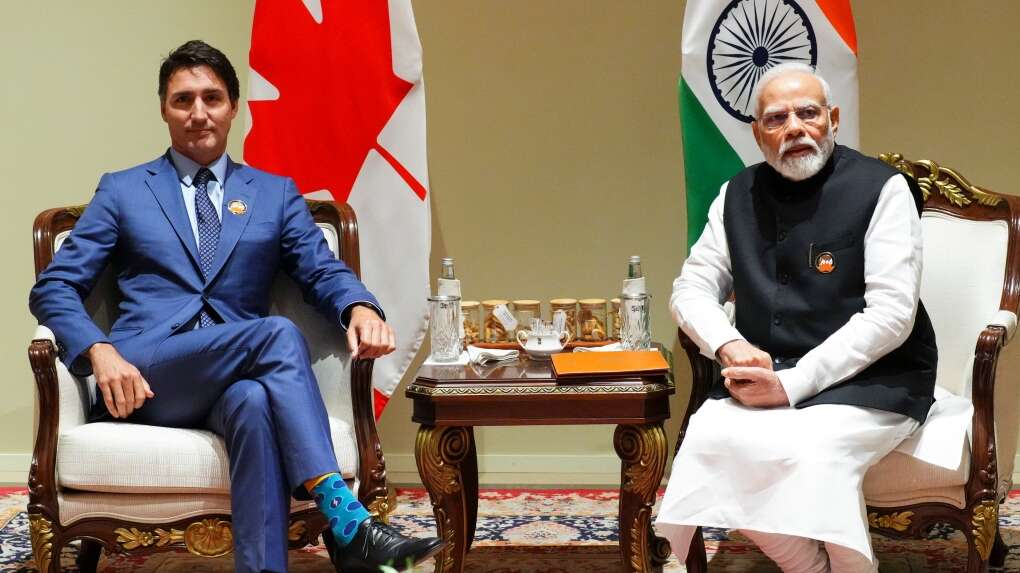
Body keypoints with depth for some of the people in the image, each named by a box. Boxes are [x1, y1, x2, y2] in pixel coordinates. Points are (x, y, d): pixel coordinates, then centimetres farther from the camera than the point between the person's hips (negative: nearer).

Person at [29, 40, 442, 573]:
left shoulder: (276, 194, 20)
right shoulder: (122, 190, 15)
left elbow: (324, 272, 10)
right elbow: (54, 288, 9)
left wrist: (361, 308, -15)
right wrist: (100, 352, -13)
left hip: (234, 382, 2)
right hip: (143, 378, -2)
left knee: (255, 403, -39)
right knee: (278, 333, -31)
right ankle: (345, 521, -39)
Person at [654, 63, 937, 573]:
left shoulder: (881, 188, -6)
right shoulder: (738, 196, 9)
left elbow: (892, 314, -13)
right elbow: (691, 288, 12)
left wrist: (793, 384, -19)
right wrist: (728, 346, -11)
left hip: (871, 380, -4)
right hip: (766, 376, 4)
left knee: (812, 449, -34)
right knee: (710, 437, -27)